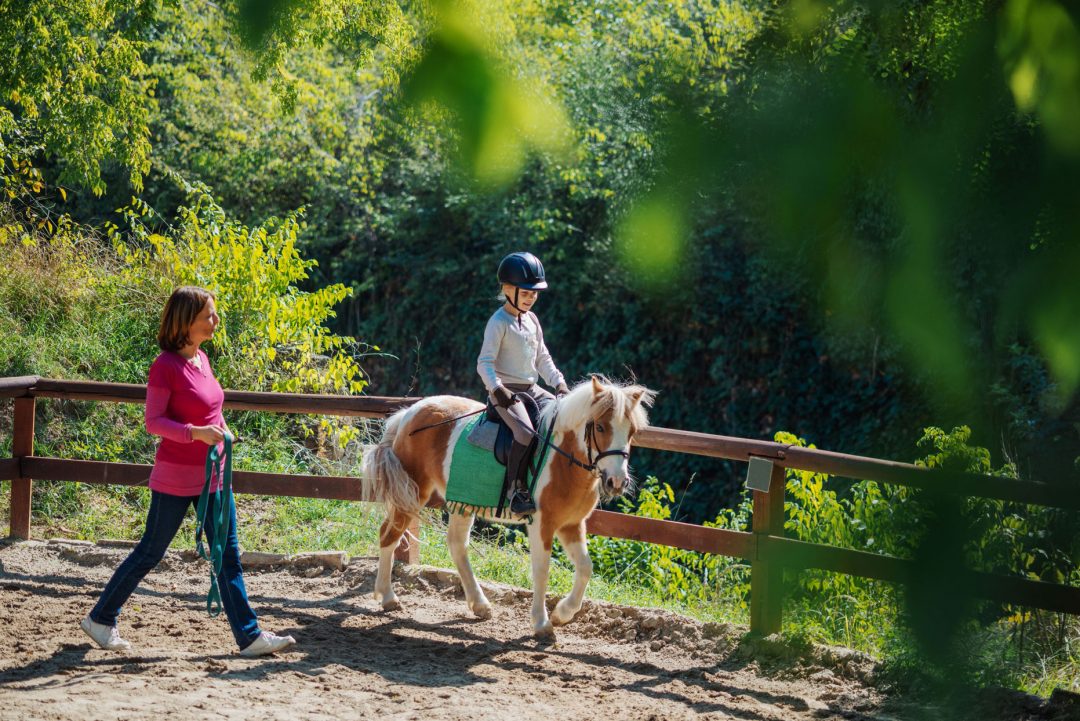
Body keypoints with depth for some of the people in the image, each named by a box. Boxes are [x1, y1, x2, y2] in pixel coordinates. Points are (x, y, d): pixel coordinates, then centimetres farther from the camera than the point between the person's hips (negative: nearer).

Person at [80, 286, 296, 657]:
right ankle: (100, 619, 19)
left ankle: (249, 636, 7)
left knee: (229, 555, 5)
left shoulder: (202, 359, 7)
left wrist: (222, 428, 11)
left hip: (211, 475, 7)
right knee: (150, 553, 4)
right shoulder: (166, 365, -16)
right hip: (176, 477, -7)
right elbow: (153, 421, -18)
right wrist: (197, 433, -28)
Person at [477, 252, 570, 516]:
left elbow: (542, 358, 19)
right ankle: (517, 491, -23)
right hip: (505, 392, -8)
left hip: (531, 388, 8)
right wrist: (497, 388, -28)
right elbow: (485, 363, -14)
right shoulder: (499, 323, -9)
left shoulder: (532, 320, 14)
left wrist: (559, 382, 5)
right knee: (526, 432, -30)